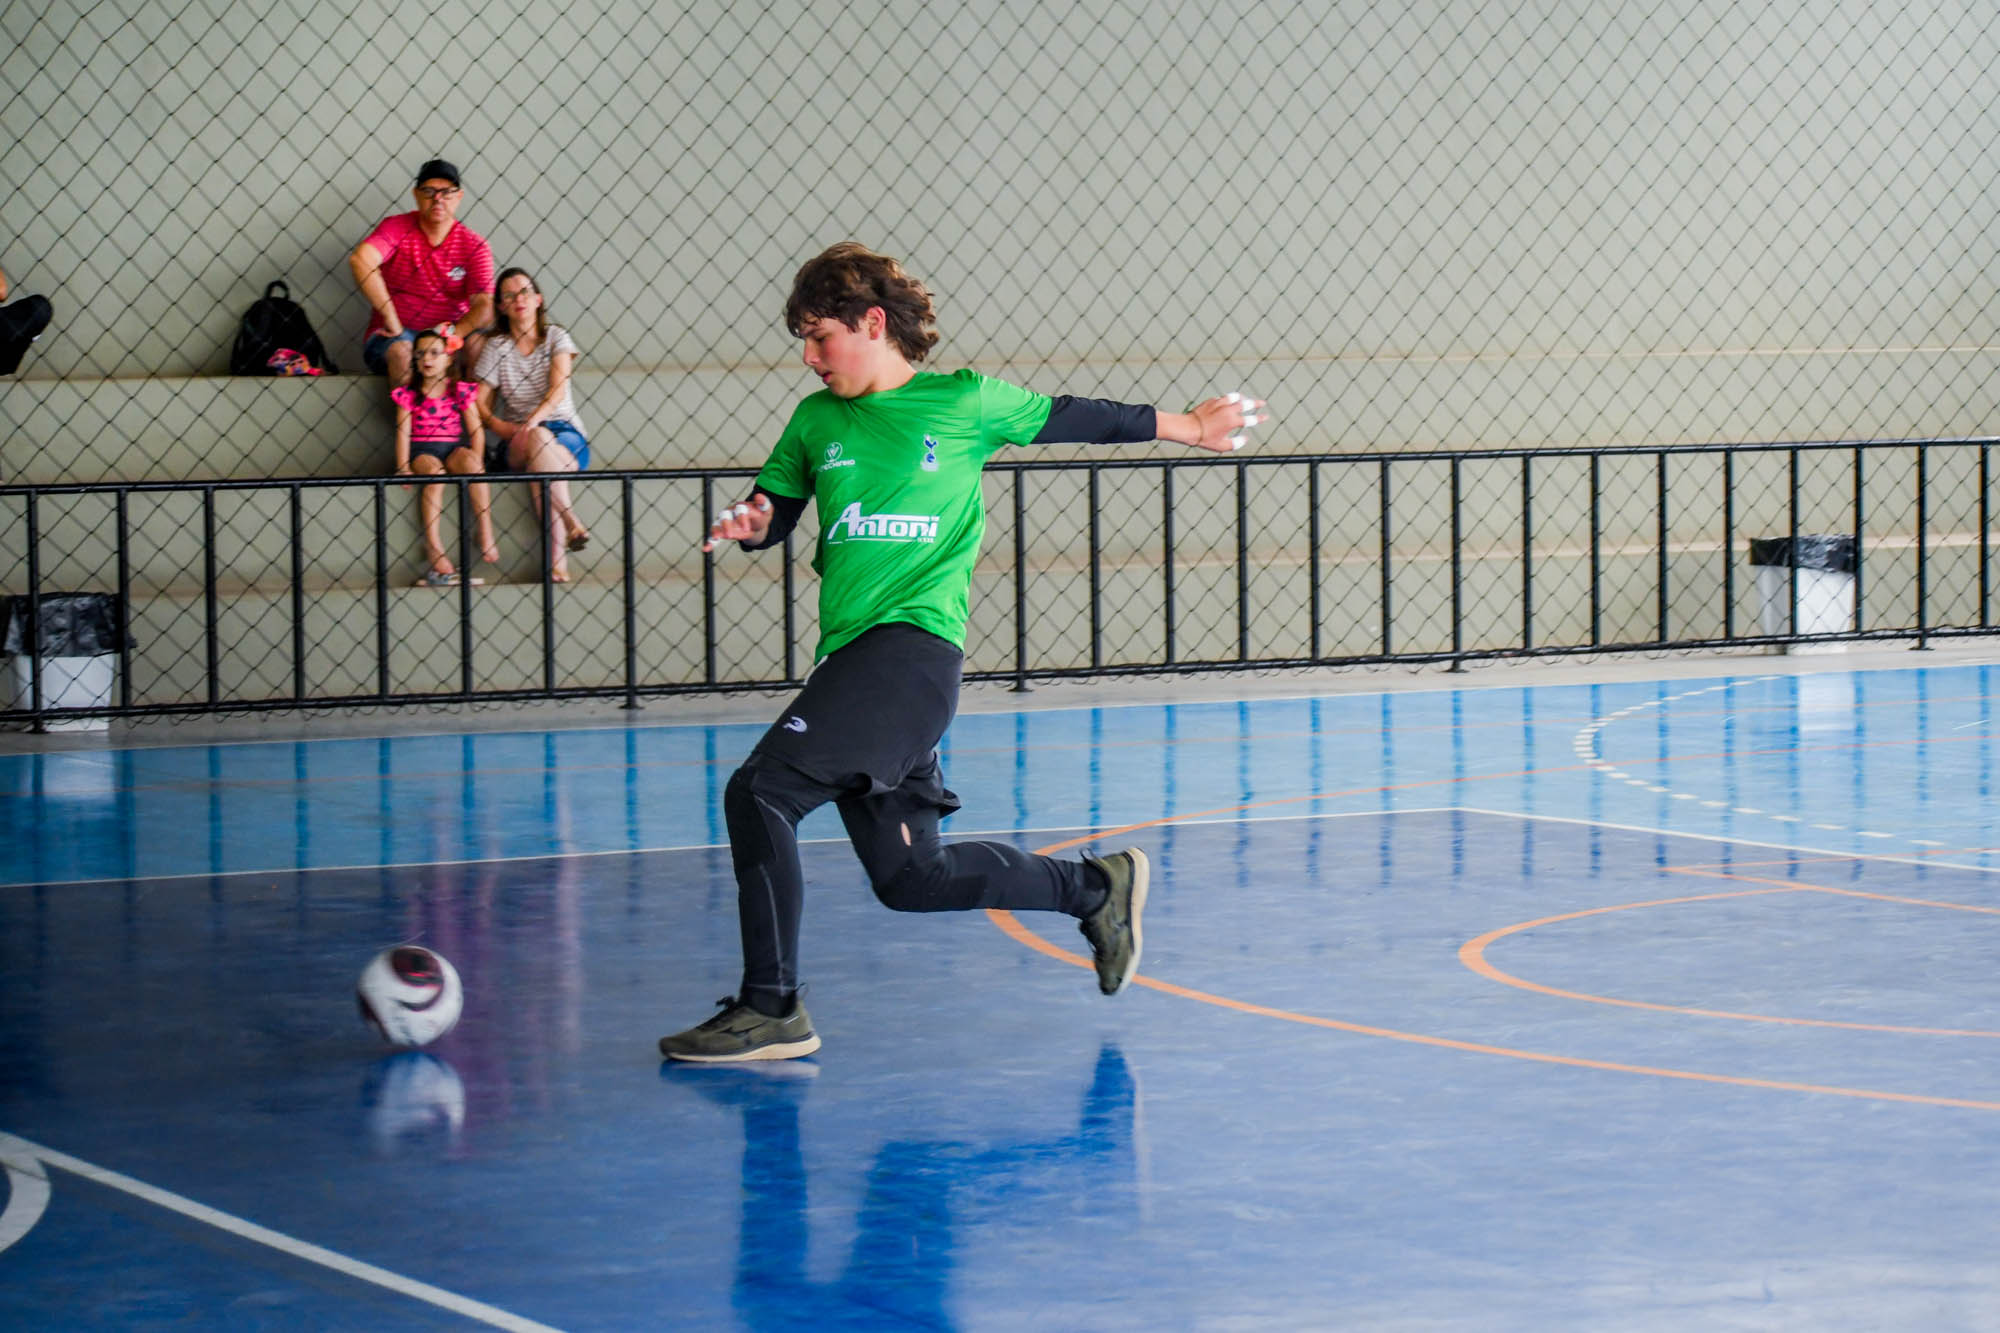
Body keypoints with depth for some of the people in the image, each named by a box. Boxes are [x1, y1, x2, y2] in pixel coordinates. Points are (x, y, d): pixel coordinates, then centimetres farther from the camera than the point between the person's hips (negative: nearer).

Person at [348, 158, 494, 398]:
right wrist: (392, 322, -31)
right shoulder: (396, 228, -4)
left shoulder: (475, 246, 0)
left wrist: (453, 332, -33)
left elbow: (484, 306, -12)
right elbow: (360, 260, -25)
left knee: (478, 340, -28)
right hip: (392, 337, -2)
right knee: (401, 349, -35)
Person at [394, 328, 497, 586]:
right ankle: (432, 545, -39)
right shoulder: (408, 394, 6)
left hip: (454, 448, 1)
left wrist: (475, 461, -12)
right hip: (422, 450, -1)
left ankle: (486, 532, -32)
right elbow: (403, 431, -1)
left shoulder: (461, 391, 8)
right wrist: (403, 467, -13)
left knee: (470, 462, -33)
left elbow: (476, 429, 3)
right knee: (433, 471, -34)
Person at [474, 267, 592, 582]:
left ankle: (555, 561, -47)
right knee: (538, 439, -37)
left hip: (567, 435, -1)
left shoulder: (557, 337, 7)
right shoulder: (497, 347, 9)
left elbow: (558, 390, -9)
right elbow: (479, 403, 6)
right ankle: (572, 525, -46)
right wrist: (500, 426, -15)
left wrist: (536, 417, -29)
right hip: (517, 441, 1)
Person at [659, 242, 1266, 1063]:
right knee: (907, 878, 9)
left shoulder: (963, 403, 3)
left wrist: (1185, 428, 25)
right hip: (852, 657, 7)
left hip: (915, 646, -7)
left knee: (761, 790, -20)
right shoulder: (815, 422, 16)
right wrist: (750, 524, -5)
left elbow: (1067, 419, 16)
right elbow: (772, 508, 20)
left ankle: (770, 1008, -15)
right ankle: (1097, 887, 27)